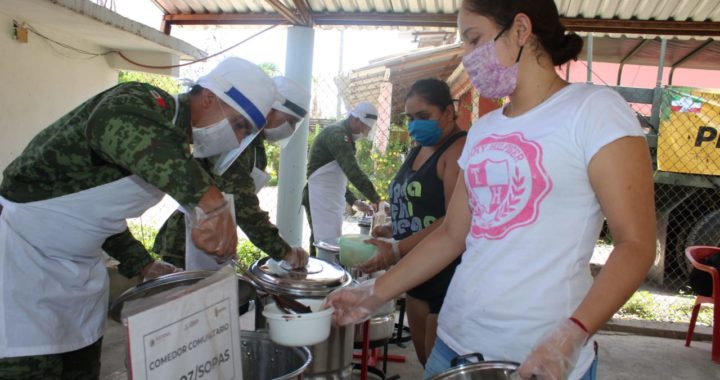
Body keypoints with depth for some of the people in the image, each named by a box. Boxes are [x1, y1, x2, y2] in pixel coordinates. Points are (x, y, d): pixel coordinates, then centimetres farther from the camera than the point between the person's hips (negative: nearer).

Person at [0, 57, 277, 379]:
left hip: (78, 262, 9)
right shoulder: (149, 103, -21)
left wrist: (144, 265, 9)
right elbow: (115, 123, -49)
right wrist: (211, 200, -57)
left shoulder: (176, 147, 6)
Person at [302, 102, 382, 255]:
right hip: (321, 199, -10)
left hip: (329, 200, 10)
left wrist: (354, 202, 14)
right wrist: (376, 199, -22)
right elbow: (353, 171, -23)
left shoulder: (343, 136, 19)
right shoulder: (337, 134, -13)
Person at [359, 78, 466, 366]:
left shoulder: (459, 150, -13)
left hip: (448, 274, -8)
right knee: (424, 359, 16)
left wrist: (397, 250, -26)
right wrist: (394, 232, 5)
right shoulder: (419, 149, 14)